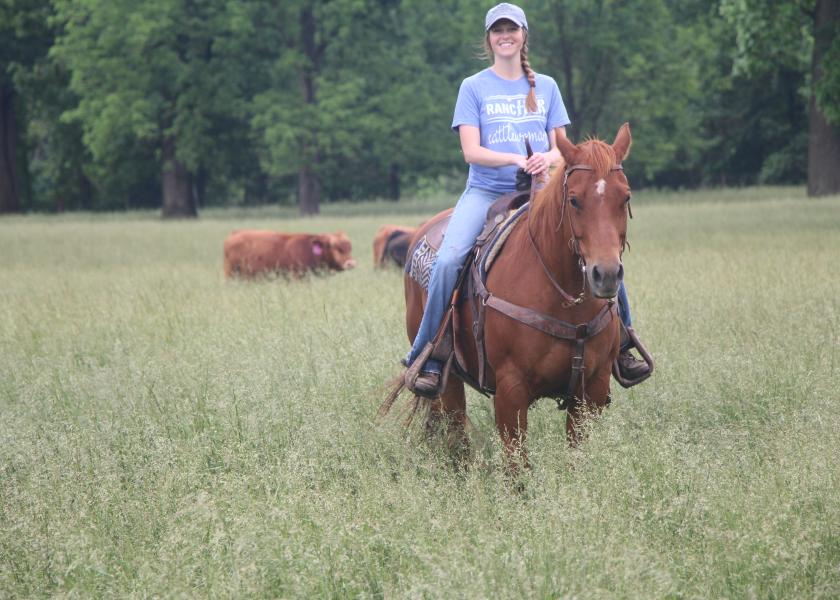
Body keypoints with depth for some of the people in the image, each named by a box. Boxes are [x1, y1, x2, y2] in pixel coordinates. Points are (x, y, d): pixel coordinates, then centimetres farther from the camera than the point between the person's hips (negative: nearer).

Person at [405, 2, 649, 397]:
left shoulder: (546, 87, 12)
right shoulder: (474, 87, 5)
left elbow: (561, 148, 9)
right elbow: (471, 151, -5)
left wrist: (547, 159, -16)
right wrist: (517, 159, -21)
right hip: (485, 191, -2)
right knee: (448, 260, -29)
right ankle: (426, 360, -21)